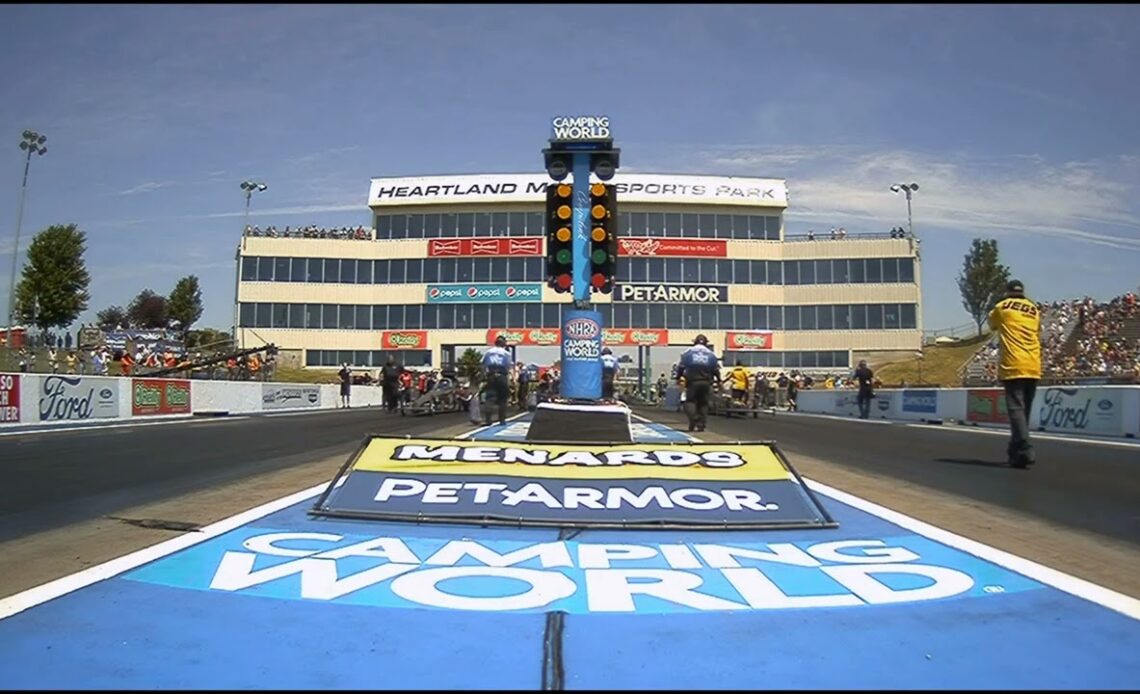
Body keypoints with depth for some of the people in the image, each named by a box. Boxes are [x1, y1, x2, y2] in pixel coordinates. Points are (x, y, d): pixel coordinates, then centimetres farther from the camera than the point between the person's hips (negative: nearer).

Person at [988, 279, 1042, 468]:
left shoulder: (1002, 307, 4)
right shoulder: (1034, 309, 15)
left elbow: (992, 325, 21)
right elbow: (1037, 333, 22)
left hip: (1013, 366, -5)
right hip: (1033, 367, 5)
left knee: (1016, 409, -9)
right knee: (1024, 410, 13)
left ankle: (1025, 450, -22)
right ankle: (1016, 449, 22)